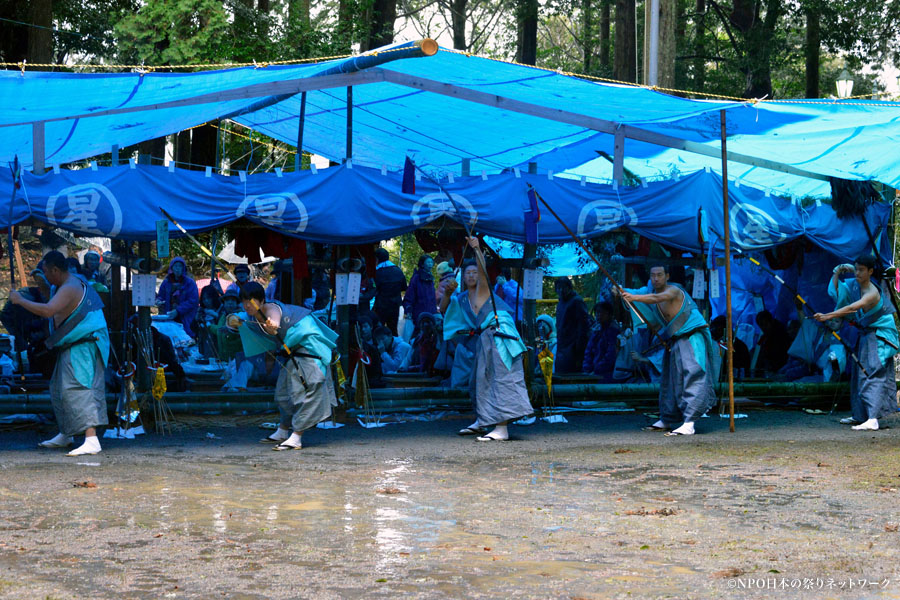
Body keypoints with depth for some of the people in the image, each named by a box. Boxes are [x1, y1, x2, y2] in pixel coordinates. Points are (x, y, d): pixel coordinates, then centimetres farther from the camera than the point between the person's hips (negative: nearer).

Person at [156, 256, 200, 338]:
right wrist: (158, 301, -5)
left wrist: (177, 311, -18)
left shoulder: (190, 282, -1)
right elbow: (160, 295, 21)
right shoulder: (166, 282, 12)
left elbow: (193, 301, -8)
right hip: (169, 319, 3)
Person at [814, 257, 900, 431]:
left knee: (872, 376, -18)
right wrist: (838, 272, -2)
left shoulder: (872, 293, -25)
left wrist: (827, 316, -47)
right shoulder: (856, 284, 2)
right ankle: (860, 416, 25)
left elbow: (852, 308, -39)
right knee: (859, 375, 14)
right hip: (866, 336, 10)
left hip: (878, 338, -10)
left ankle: (872, 420, -27)